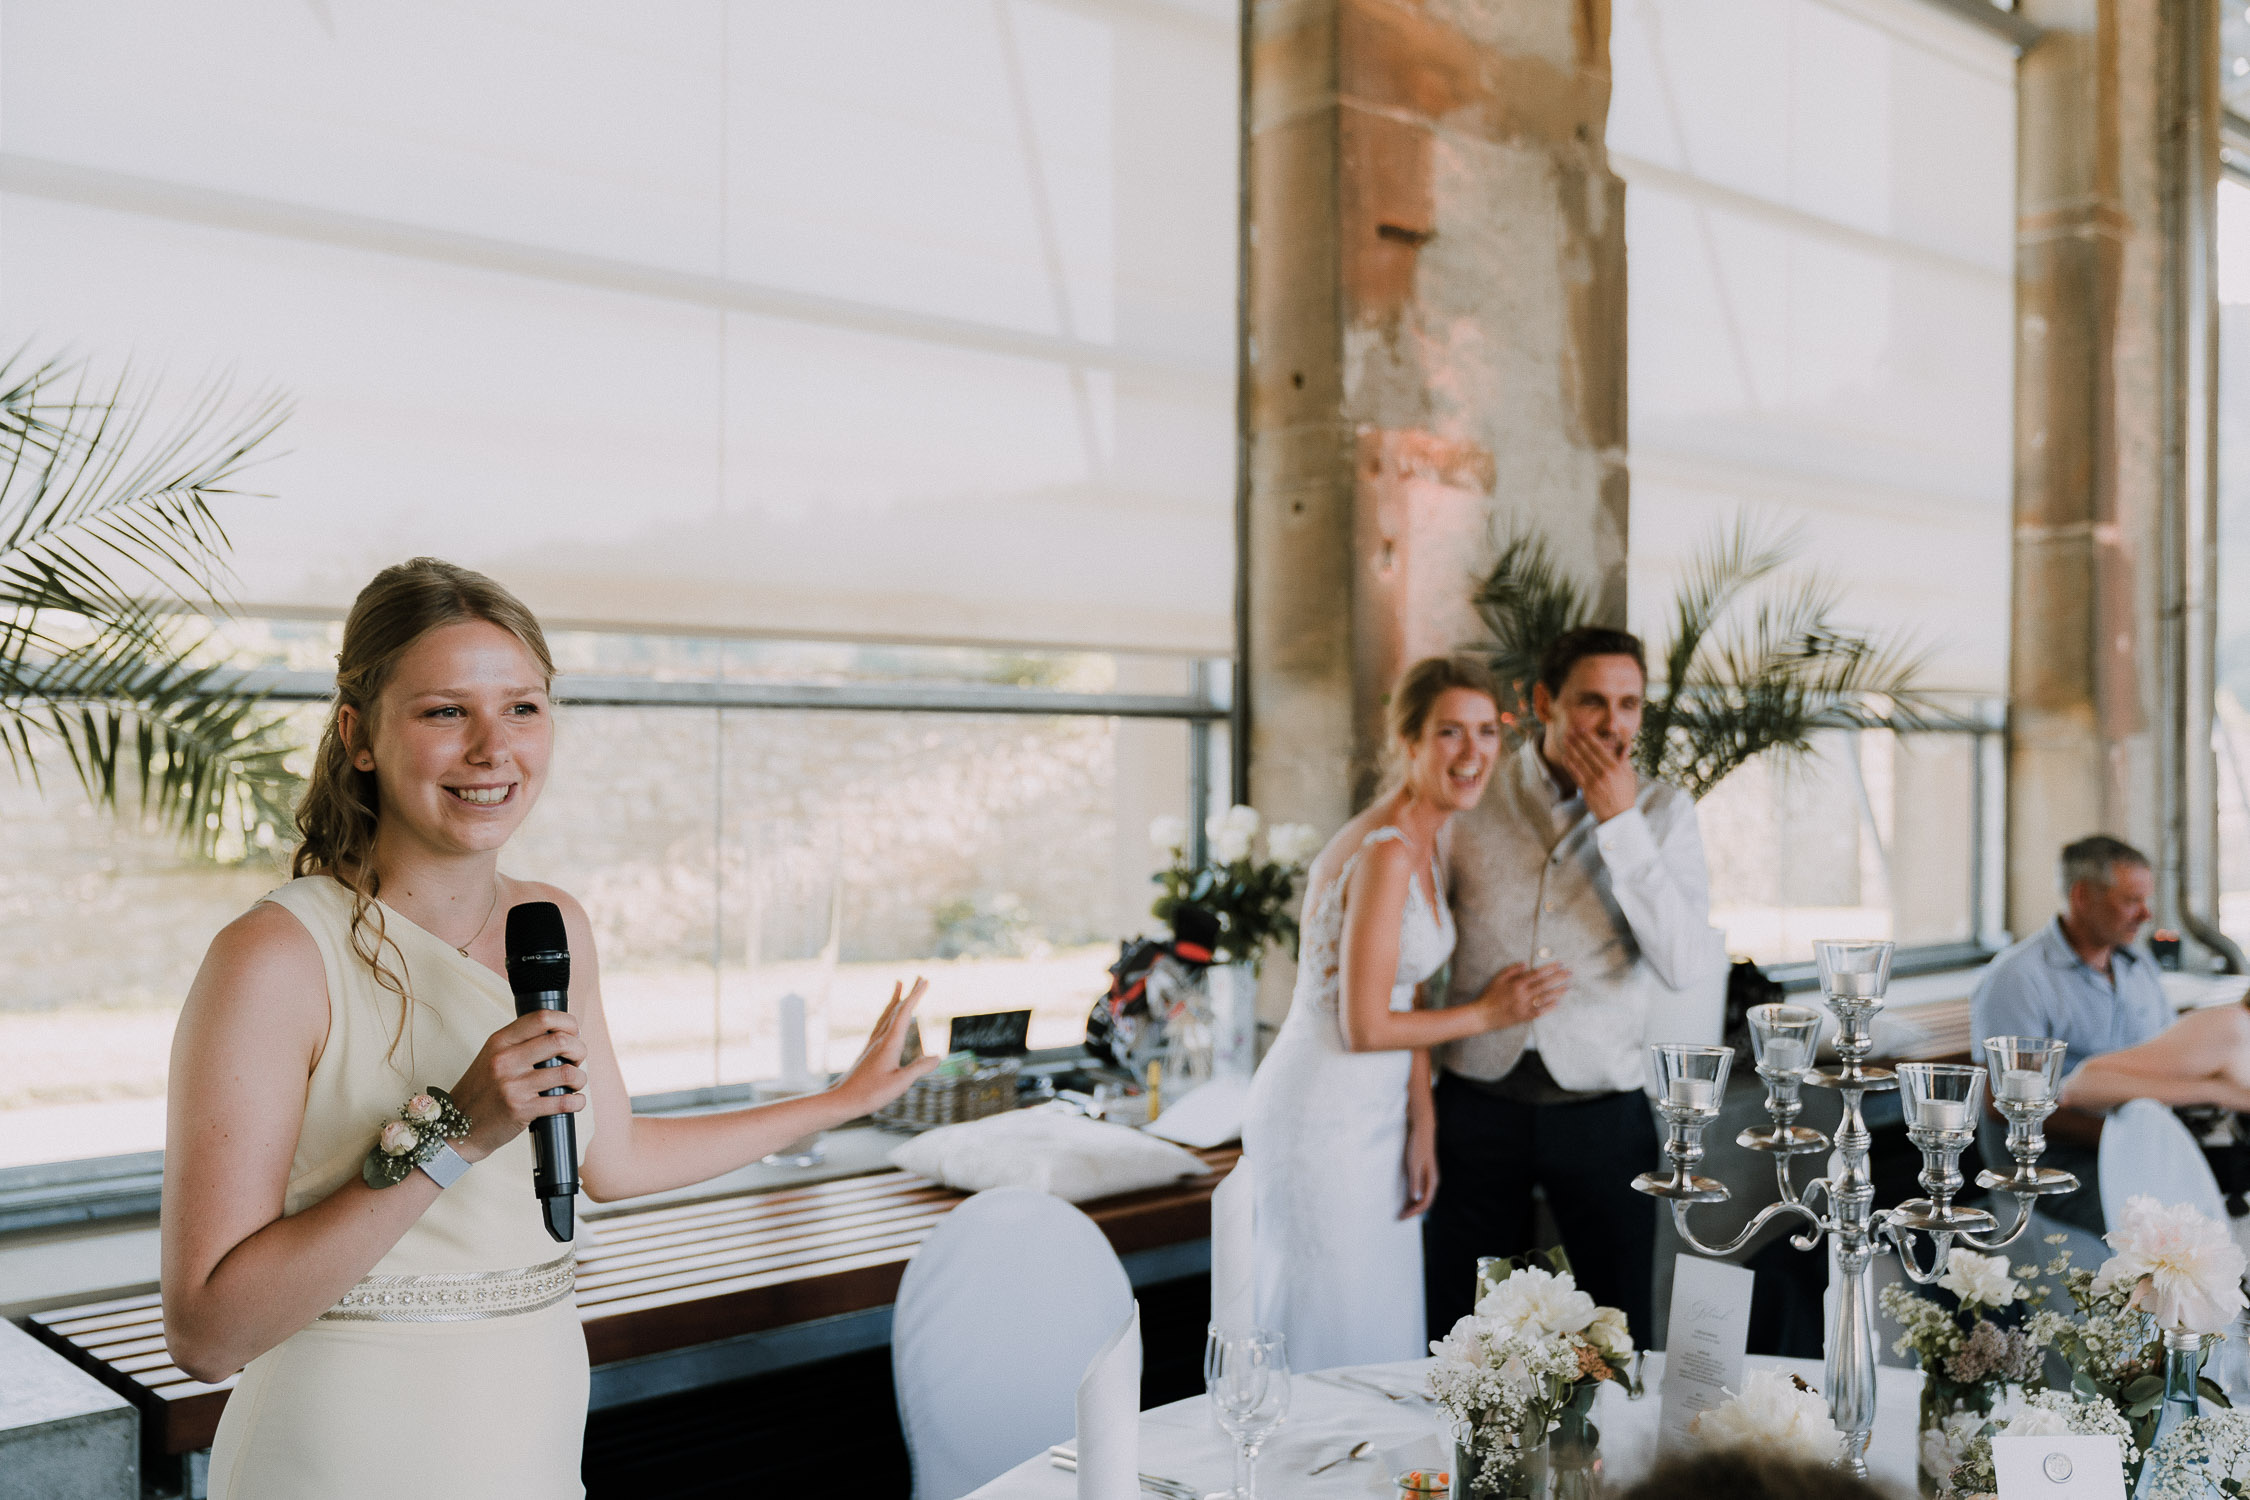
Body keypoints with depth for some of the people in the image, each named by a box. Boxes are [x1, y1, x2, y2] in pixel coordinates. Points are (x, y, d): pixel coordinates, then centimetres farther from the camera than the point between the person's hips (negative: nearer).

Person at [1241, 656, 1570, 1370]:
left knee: (1386, 1331, 19)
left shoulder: (1427, 840, 8)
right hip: (1324, 1122, -9)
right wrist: (1485, 1014, -9)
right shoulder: (1385, 853, -22)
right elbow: (1363, 1027, -22)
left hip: (1371, 1115, 9)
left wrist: (1421, 1127, 8)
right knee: (1335, 1350, 4)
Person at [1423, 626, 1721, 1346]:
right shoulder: (1475, 800, 1)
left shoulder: (1662, 811, 0)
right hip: (1478, 1104, 1)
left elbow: (1686, 966, -13)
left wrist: (1622, 823, -16)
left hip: (1601, 1114, 0)